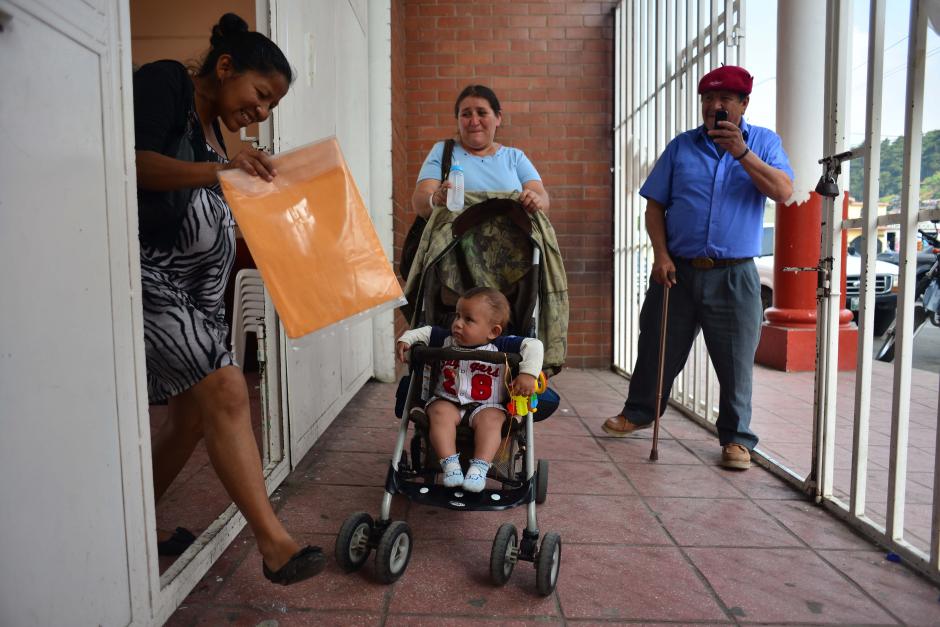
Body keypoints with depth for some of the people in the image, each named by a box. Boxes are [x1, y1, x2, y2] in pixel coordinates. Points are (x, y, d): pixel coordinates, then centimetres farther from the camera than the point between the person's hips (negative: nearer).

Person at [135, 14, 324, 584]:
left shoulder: (214, 129, 20)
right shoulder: (164, 82, -4)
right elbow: (133, 163, -21)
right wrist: (220, 172, -31)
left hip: (197, 290, 9)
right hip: (152, 275, -9)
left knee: (194, 412, 9)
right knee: (226, 390, -18)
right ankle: (275, 543, -13)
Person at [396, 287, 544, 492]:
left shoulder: (501, 347, -9)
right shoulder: (446, 340, 3)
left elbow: (533, 345, -15)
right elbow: (425, 332, 16)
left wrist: (528, 374, -26)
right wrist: (406, 339, -1)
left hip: (486, 406, -2)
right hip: (447, 401, 2)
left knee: (491, 419, -31)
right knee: (440, 413, -29)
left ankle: (480, 467, -30)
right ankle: (450, 464, -28)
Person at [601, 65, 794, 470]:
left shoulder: (764, 143, 7)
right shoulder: (682, 146, 9)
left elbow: (783, 192, -8)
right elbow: (655, 204, 6)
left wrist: (742, 153, -17)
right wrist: (661, 254, -6)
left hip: (734, 275, -1)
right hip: (677, 269, 1)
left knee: (736, 361, 5)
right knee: (658, 348, 11)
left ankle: (736, 438, 21)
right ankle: (639, 411, 32)